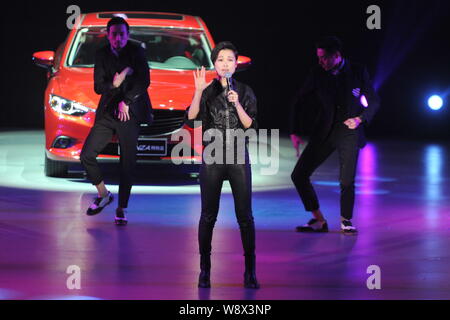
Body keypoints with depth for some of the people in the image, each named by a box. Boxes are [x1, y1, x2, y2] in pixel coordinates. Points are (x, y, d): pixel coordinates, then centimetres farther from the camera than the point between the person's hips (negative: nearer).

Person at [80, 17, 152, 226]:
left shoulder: (136, 52, -1)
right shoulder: (102, 55, 7)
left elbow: (144, 81, -7)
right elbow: (98, 87, 3)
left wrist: (126, 102, -11)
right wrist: (113, 85, -18)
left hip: (130, 114, -3)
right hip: (107, 114, 3)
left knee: (127, 163, -3)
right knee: (86, 156, -3)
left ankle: (121, 209, 7)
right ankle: (104, 195, 18)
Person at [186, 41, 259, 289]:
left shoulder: (244, 92, 5)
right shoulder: (207, 92, 3)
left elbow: (250, 125, -1)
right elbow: (192, 120, -9)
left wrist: (237, 104, -15)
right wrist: (199, 91, -18)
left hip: (239, 158, 0)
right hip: (212, 157, 0)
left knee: (244, 215, -2)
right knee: (208, 215, 2)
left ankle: (250, 271, 3)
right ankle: (205, 270, 11)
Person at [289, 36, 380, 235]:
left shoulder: (358, 72, -3)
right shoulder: (317, 74, -1)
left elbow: (374, 102, 5)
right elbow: (299, 102, 6)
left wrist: (361, 118, -13)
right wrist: (295, 132, -3)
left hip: (349, 134, -2)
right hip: (323, 134, 2)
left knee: (347, 182, -9)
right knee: (299, 175, -4)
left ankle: (346, 221, 17)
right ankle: (319, 221, 10)